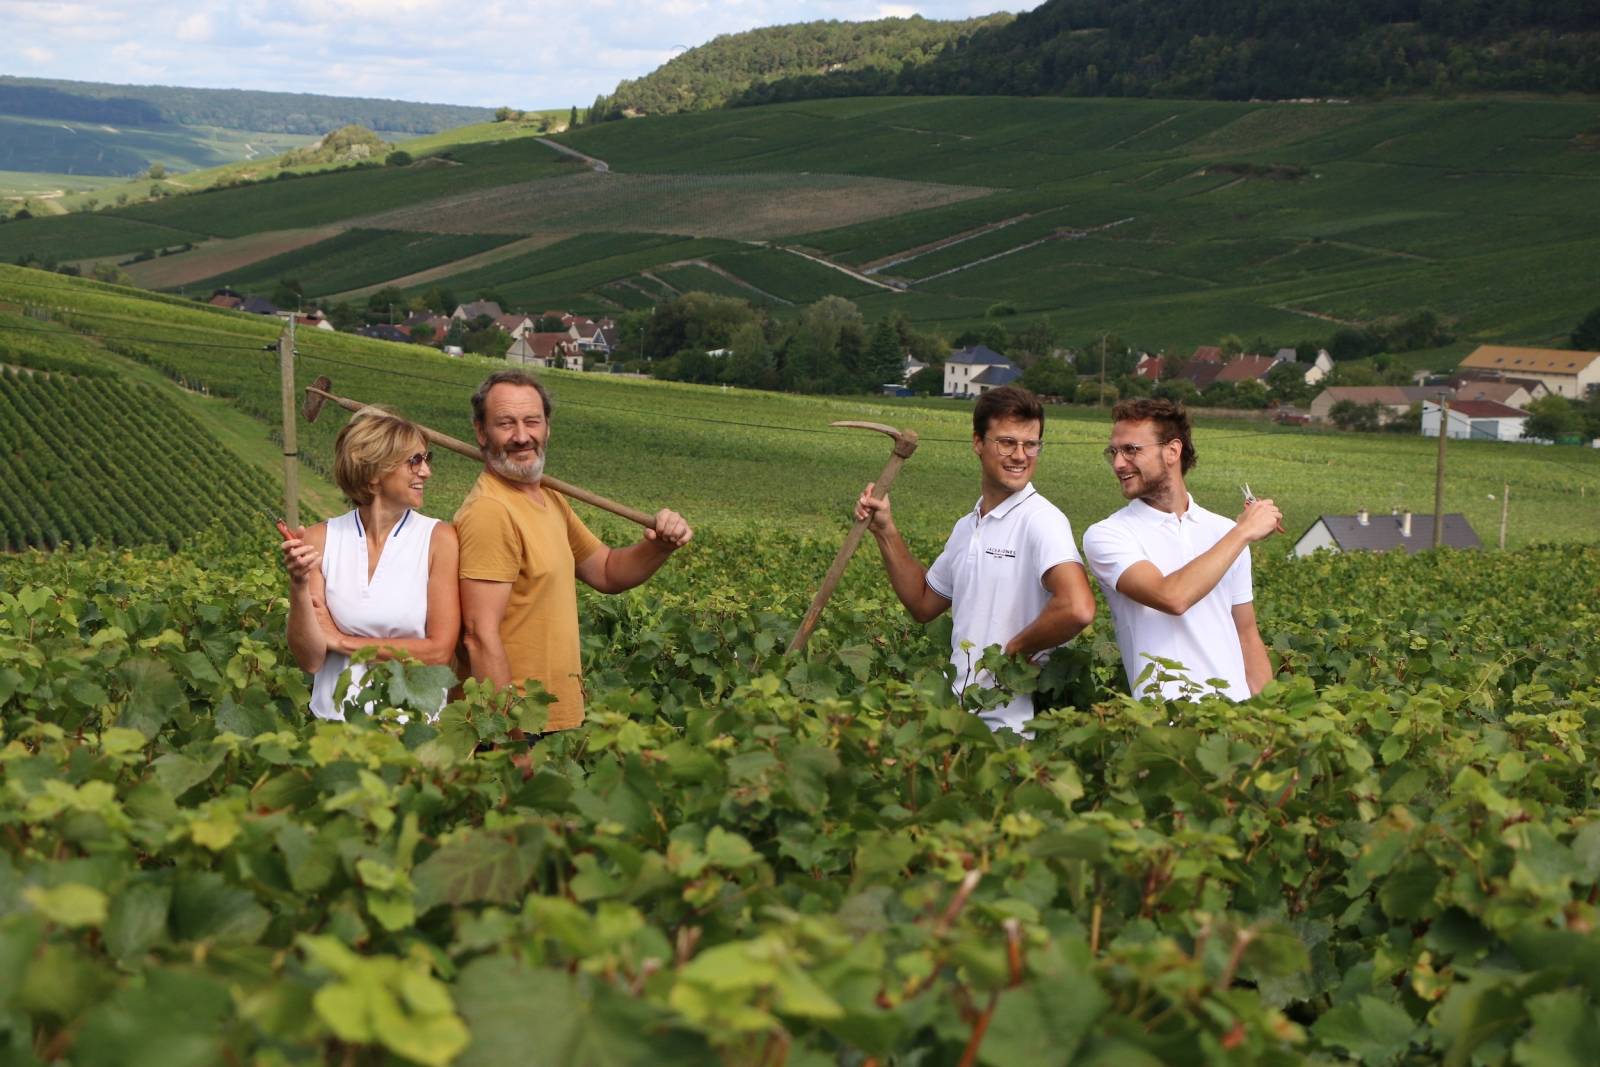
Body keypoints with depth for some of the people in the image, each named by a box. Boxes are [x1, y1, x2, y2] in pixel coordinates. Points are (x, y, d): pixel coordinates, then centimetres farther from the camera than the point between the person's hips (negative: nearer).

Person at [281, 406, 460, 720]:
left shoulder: (438, 538, -3)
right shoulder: (321, 539, 0)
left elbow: (439, 650, -7)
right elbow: (309, 659, -1)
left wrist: (342, 641, -5)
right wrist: (299, 586, -16)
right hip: (335, 715, 0)